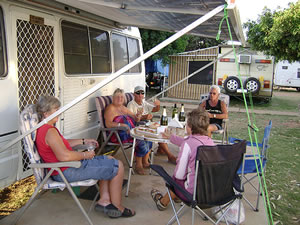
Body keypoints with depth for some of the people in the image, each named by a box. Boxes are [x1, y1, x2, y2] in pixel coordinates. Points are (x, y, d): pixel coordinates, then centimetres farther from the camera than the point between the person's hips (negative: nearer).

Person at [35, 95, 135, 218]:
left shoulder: (44, 129, 11)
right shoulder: (50, 131, -23)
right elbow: (64, 155, -35)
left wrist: (84, 141, 18)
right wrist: (85, 155, -19)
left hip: (65, 168, 11)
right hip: (67, 172, -11)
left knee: (108, 160, 20)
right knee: (117, 167, -6)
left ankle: (104, 200, 14)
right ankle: (117, 208, 9)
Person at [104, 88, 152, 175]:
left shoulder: (123, 108, 21)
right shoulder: (110, 108, -4)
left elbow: (134, 117, 25)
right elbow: (108, 124, -17)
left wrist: (137, 116, 0)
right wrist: (122, 125, -28)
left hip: (131, 131, 8)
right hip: (118, 135, -8)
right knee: (141, 139, -27)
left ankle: (145, 162, -5)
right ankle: (138, 164, -13)